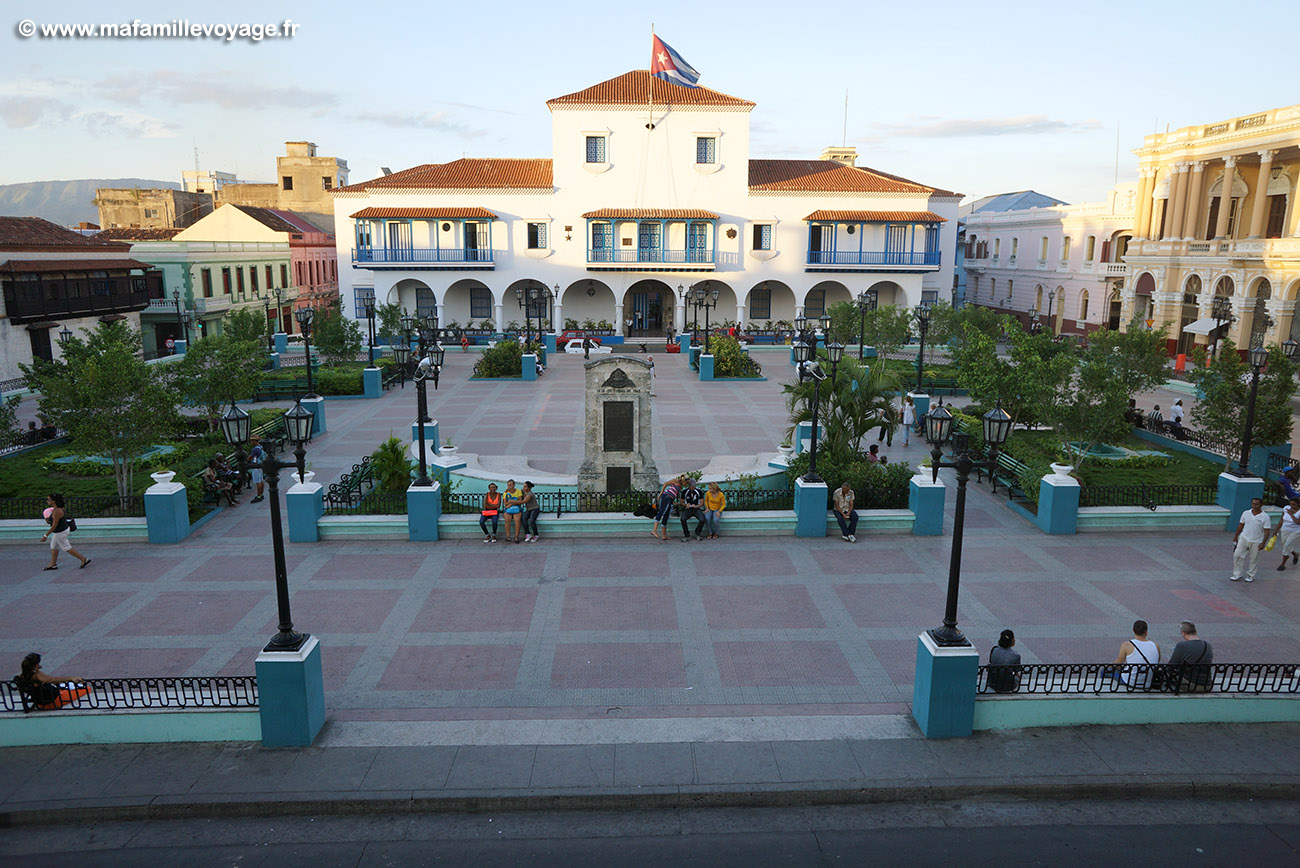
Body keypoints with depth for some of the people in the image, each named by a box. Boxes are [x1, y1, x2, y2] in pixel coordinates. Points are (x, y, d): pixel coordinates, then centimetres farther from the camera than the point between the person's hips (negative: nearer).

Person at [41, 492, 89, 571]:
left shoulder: (57, 511, -27)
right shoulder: (57, 508, 3)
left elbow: (54, 525, -25)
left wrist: (45, 536, -20)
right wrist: (49, 520, 1)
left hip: (61, 532, -10)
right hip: (61, 530, 10)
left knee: (67, 548, 3)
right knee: (53, 547, 19)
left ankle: (84, 559, 8)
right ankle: (53, 564, 30)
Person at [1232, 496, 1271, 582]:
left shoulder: (1265, 517, -10)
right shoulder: (1246, 513, 1)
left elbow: (1267, 531, -9)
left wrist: (1263, 543, -13)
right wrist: (1236, 536, 14)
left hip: (1256, 542, -3)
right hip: (1244, 539, 3)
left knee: (1253, 559, 7)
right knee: (1237, 555, -1)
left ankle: (1250, 576, 23)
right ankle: (1237, 575, 9)